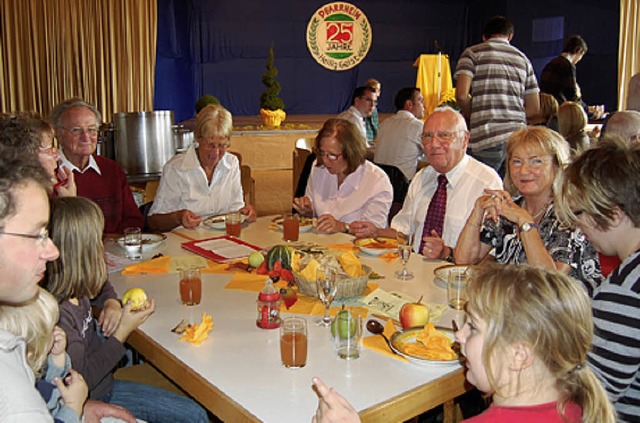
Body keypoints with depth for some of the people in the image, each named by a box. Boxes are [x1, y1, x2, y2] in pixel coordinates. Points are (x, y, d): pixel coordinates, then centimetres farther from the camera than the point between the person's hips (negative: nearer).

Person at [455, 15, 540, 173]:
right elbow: (534, 108, 16)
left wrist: (471, 118, 8)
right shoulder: (522, 58, 18)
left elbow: (461, 94, -9)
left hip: (485, 138, -4)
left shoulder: (473, 53, 5)